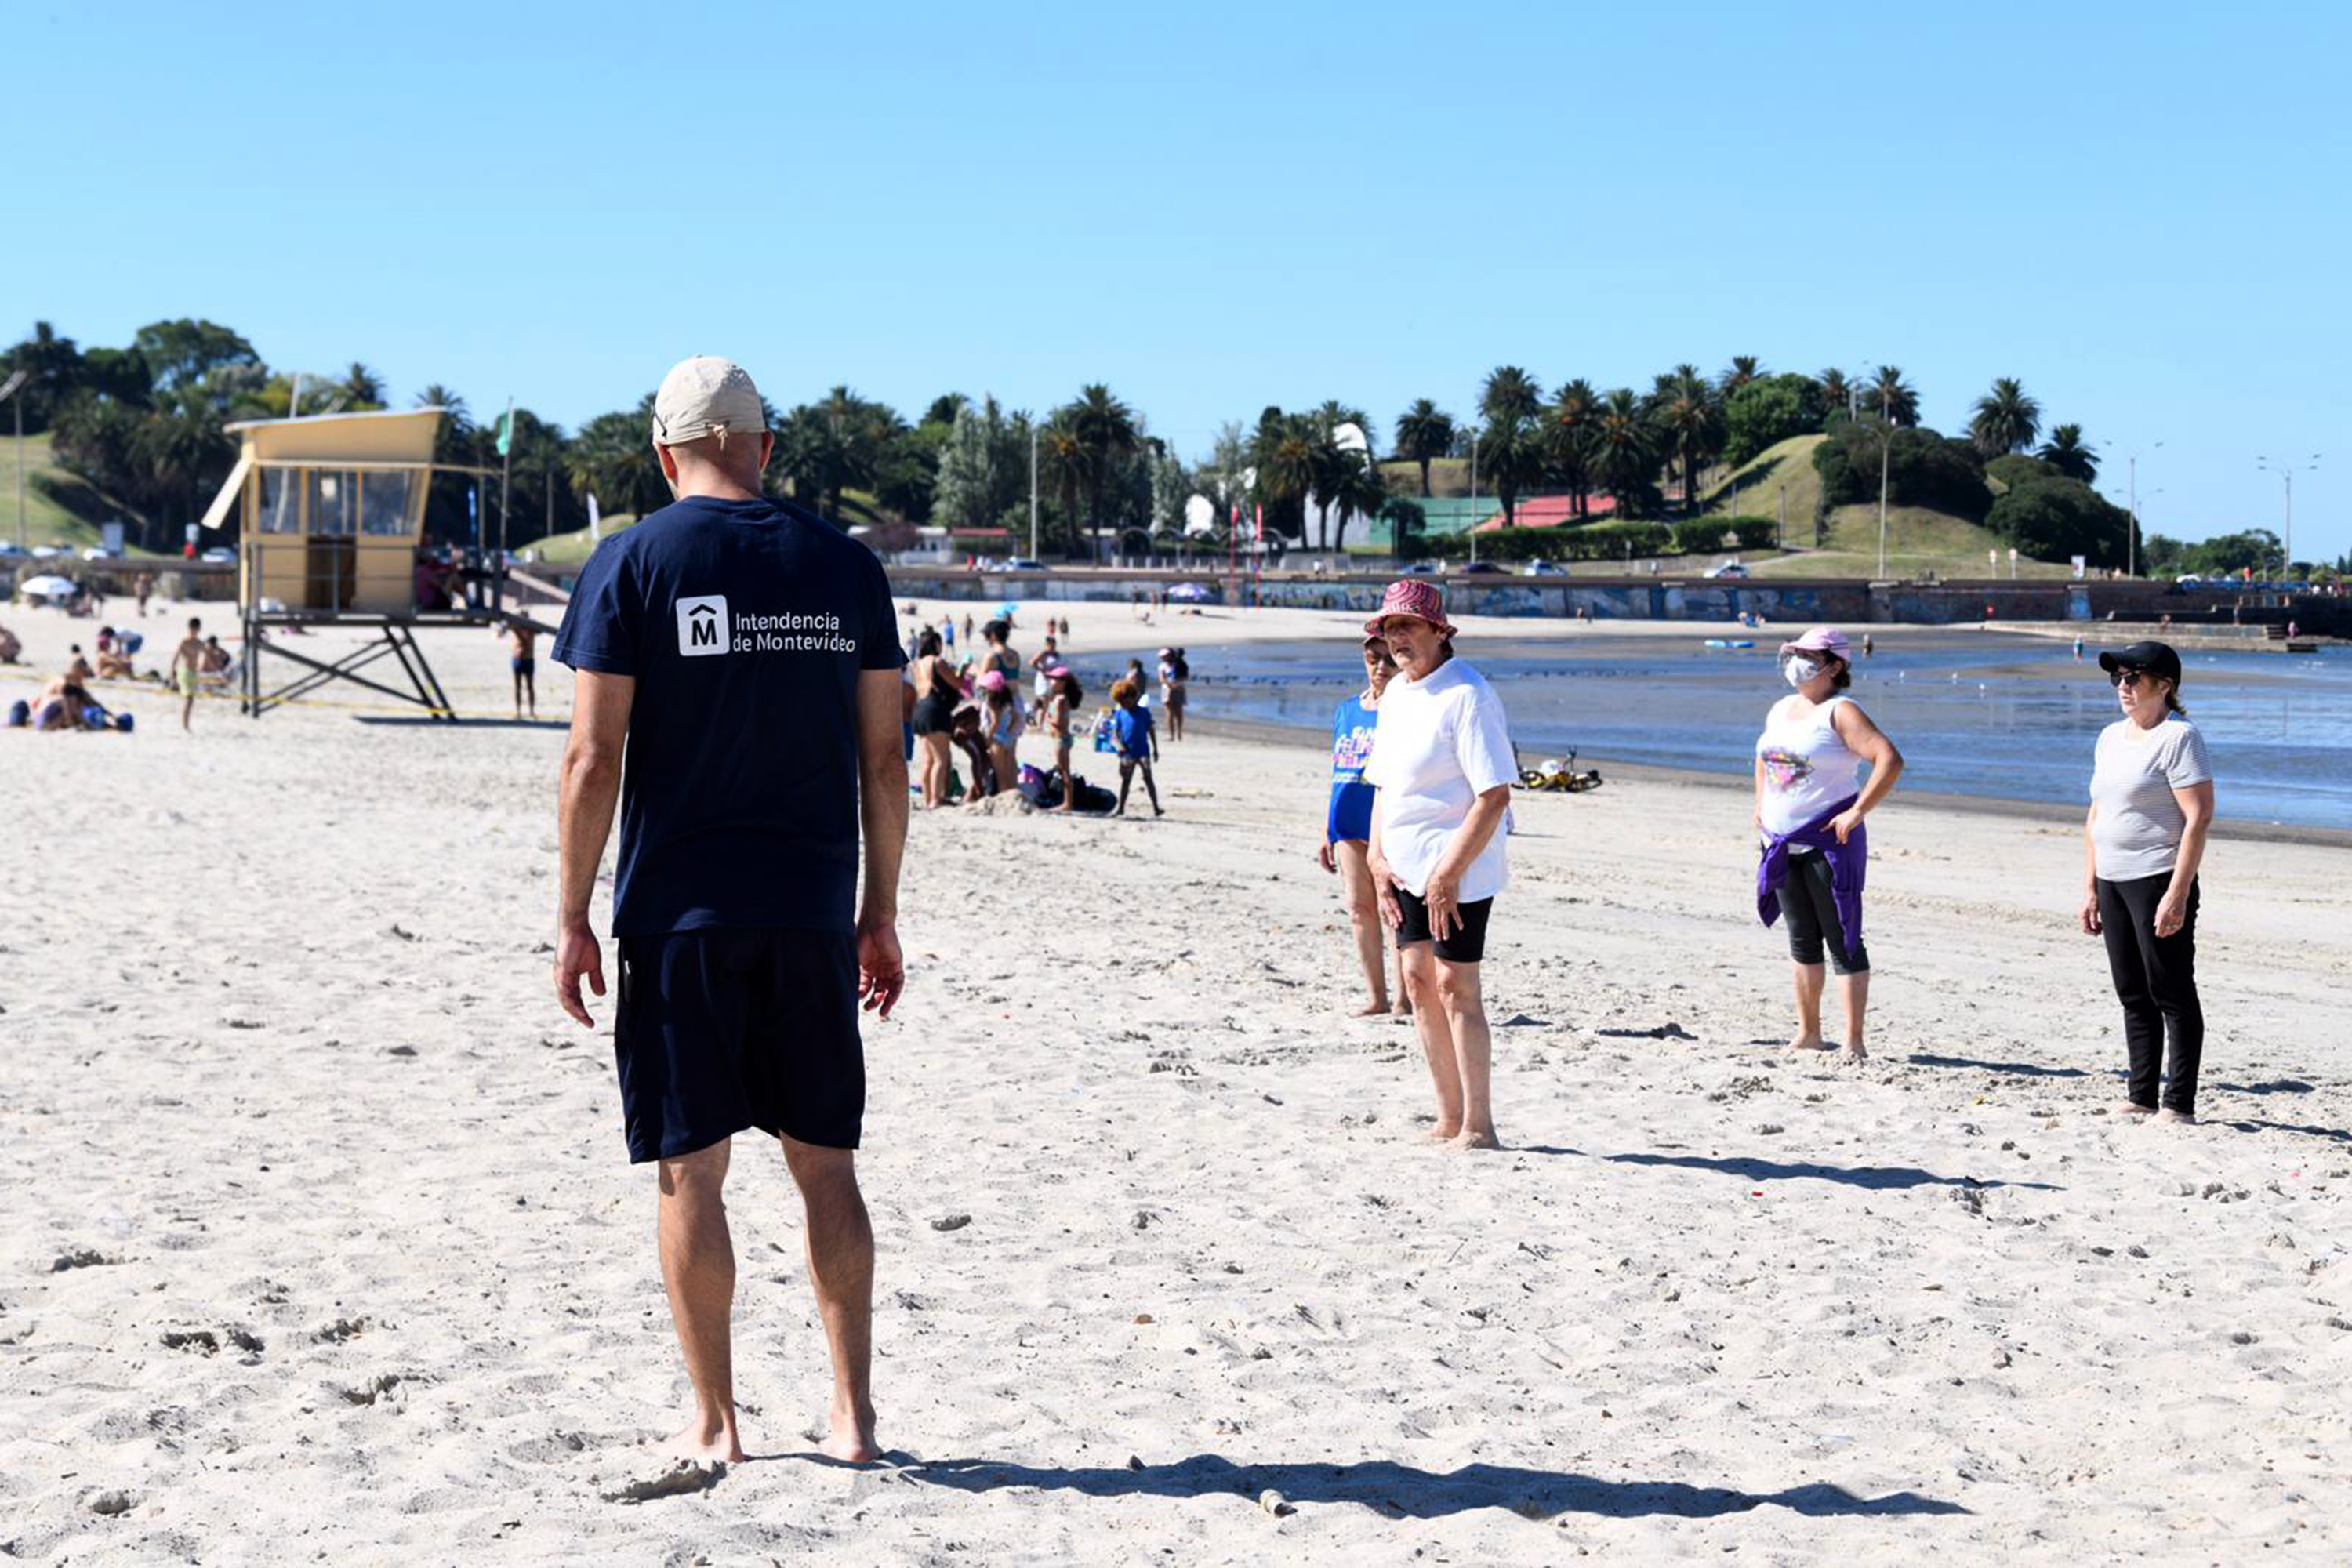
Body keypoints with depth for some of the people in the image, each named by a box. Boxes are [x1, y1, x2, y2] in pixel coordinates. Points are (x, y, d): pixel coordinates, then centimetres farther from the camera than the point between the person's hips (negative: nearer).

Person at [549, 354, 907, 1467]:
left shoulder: (632, 563, -4)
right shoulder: (845, 565, 5)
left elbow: (594, 759, -7)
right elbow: (883, 758, 6)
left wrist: (572, 919, -1)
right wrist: (881, 911, 14)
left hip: (681, 913, -3)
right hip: (814, 909, 3)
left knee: (691, 1170, 5)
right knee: (824, 1164, 11)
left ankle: (713, 1424, 11)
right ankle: (852, 1413, 12)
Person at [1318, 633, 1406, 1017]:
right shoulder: (1347, 711, 15)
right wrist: (1327, 833, 18)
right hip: (1350, 828, 6)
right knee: (1360, 910, 7)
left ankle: (1405, 999, 3)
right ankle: (1377, 997, 16)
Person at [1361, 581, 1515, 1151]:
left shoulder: (1467, 695, -15)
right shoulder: (1395, 693, 12)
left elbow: (1495, 795, -20)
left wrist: (1447, 874, -21)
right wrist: (1377, 859, 7)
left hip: (1457, 869, -9)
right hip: (1405, 868, 9)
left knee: (1455, 986, -8)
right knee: (1419, 981, 9)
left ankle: (1478, 1127, -2)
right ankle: (1449, 1120, 17)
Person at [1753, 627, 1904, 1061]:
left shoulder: (1840, 712, -11)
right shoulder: (1781, 710, 13)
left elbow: (1890, 761, -22)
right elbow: (1763, 761, 33)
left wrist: (1857, 813, -23)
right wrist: (1760, 809, 20)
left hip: (1828, 843, -8)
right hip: (1782, 843, 8)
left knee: (1843, 941, -5)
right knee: (1802, 940, 14)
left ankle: (1854, 1043, -4)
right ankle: (1808, 1034, 22)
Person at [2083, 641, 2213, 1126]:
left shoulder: (2178, 736, -10)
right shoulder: (2111, 738, 15)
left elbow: (2199, 817, -16)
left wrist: (2178, 894, -21)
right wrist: (2090, 889, 15)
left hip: (2158, 880, -8)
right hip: (2114, 881, 8)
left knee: (2172, 994, -4)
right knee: (2133, 995, 11)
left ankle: (2179, 1104, -1)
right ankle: (2140, 1098, 16)